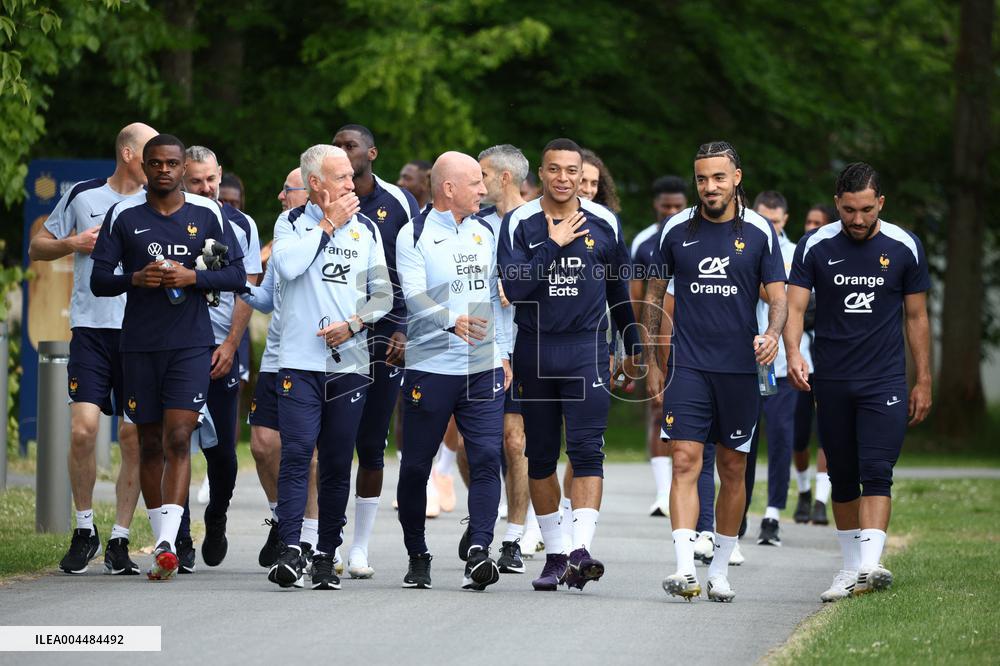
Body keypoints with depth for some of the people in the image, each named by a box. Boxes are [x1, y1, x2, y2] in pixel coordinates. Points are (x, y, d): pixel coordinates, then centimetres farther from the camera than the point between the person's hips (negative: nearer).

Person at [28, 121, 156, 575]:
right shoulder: (83, 196, 7)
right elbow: (36, 248, 14)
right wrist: (74, 243, -3)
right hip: (91, 328, -1)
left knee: (135, 439, -2)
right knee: (83, 428, -12)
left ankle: (120, 539, 6)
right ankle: (84, 530, 6)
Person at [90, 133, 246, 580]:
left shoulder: (207, 214, 4)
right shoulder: (123, 216, 5)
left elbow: (237, 275, 3)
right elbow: (99, 281, 4)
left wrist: (191, 278, -13)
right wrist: (135, 279, -16)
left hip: (191, 345, -2)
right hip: (139, 345, 2)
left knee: (178, 439, -14)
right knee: (150, 445, 6)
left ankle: (167, 542, -22)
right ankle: (162, 544, 15)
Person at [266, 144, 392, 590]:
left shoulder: (365, 228, 12)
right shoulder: (292, 222, 6)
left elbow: (383, 294, 10)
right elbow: (288, 265, -15)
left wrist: (353, 323, -8)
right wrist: (328, 224, -7)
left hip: (349, 361, 3)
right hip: (300, 360, -3)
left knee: (338, 463, 4)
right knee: (296, 453, -13)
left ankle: (327, 554, 9)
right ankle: (290, 551, -18)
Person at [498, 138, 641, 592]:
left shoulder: (604, 223, 4)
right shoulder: (519, 224, 0)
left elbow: (618, 289, 16)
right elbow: (514, 287, -12)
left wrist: (632, 345, 23)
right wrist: (554, 244, -15)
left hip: (587, 350, -1)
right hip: (534, 349, 1)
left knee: (587, 451, -13)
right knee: (540, 456, 7)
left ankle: (582, 550, -22)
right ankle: (554, 554, 15)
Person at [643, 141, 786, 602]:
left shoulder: (759, 232, 1)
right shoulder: (677, 230, 4)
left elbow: (777, 296, 0)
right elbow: (655, 291, 14)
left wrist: (773, 334, -20)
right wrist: (648, 353, 11)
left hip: (740, 368, 0)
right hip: (688, 365, 0)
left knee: (733, 469, 7)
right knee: (685, 461, -13)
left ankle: (719, 572, 19)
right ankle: (684, 569, -20)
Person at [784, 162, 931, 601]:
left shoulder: (904, 248, 1)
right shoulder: (816, 247, 0)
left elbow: (916, 317, 8)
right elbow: (795, 305, -5)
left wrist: (923, 382, 7)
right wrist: (793, 353, -25)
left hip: (885, 382, -2)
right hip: (832, 382, 2)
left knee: (876, 472, -15)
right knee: (842, 478, 8)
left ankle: (871, 564, -23)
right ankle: (851, 568, 18)